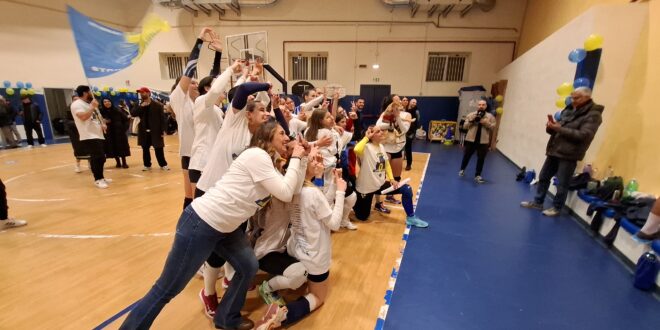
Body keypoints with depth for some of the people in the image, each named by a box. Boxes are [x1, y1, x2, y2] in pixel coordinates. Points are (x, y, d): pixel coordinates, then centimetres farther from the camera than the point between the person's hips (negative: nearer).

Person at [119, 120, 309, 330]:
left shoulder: (269, 163, 11)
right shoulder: (257, 155, -19)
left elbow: (293, 190, 6)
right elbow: (285, 194, -21)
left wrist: (303, 158, 1)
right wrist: (295, 159, -11)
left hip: (224, 227, 10)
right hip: (201, 223, -9)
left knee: (248, 268, 10)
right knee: (167, 289, 4)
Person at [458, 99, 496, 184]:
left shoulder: (490, 117, 3)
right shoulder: (470, 115, 2)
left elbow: (493, 127, 0)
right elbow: (465, 126, 1)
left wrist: (486, 123, -15)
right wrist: (471, 121, -15)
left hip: (483, 141, 0)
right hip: (471, 139, 0)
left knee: (481, 158, 3)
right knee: (466, 156, 9)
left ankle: (477, 175, 14)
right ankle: (462, 170, 32)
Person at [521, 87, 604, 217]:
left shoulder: (593, 115, -9)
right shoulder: (569, 110, 13)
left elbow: (583, 135, -20)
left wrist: (559, 128, -22)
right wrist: (551, 127, -7)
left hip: (569, 155, -7)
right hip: (554, 150, 7)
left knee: (562, 184, 2)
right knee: (543, 177, 12)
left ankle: (556, 208, 16)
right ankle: (538, 202, 24)